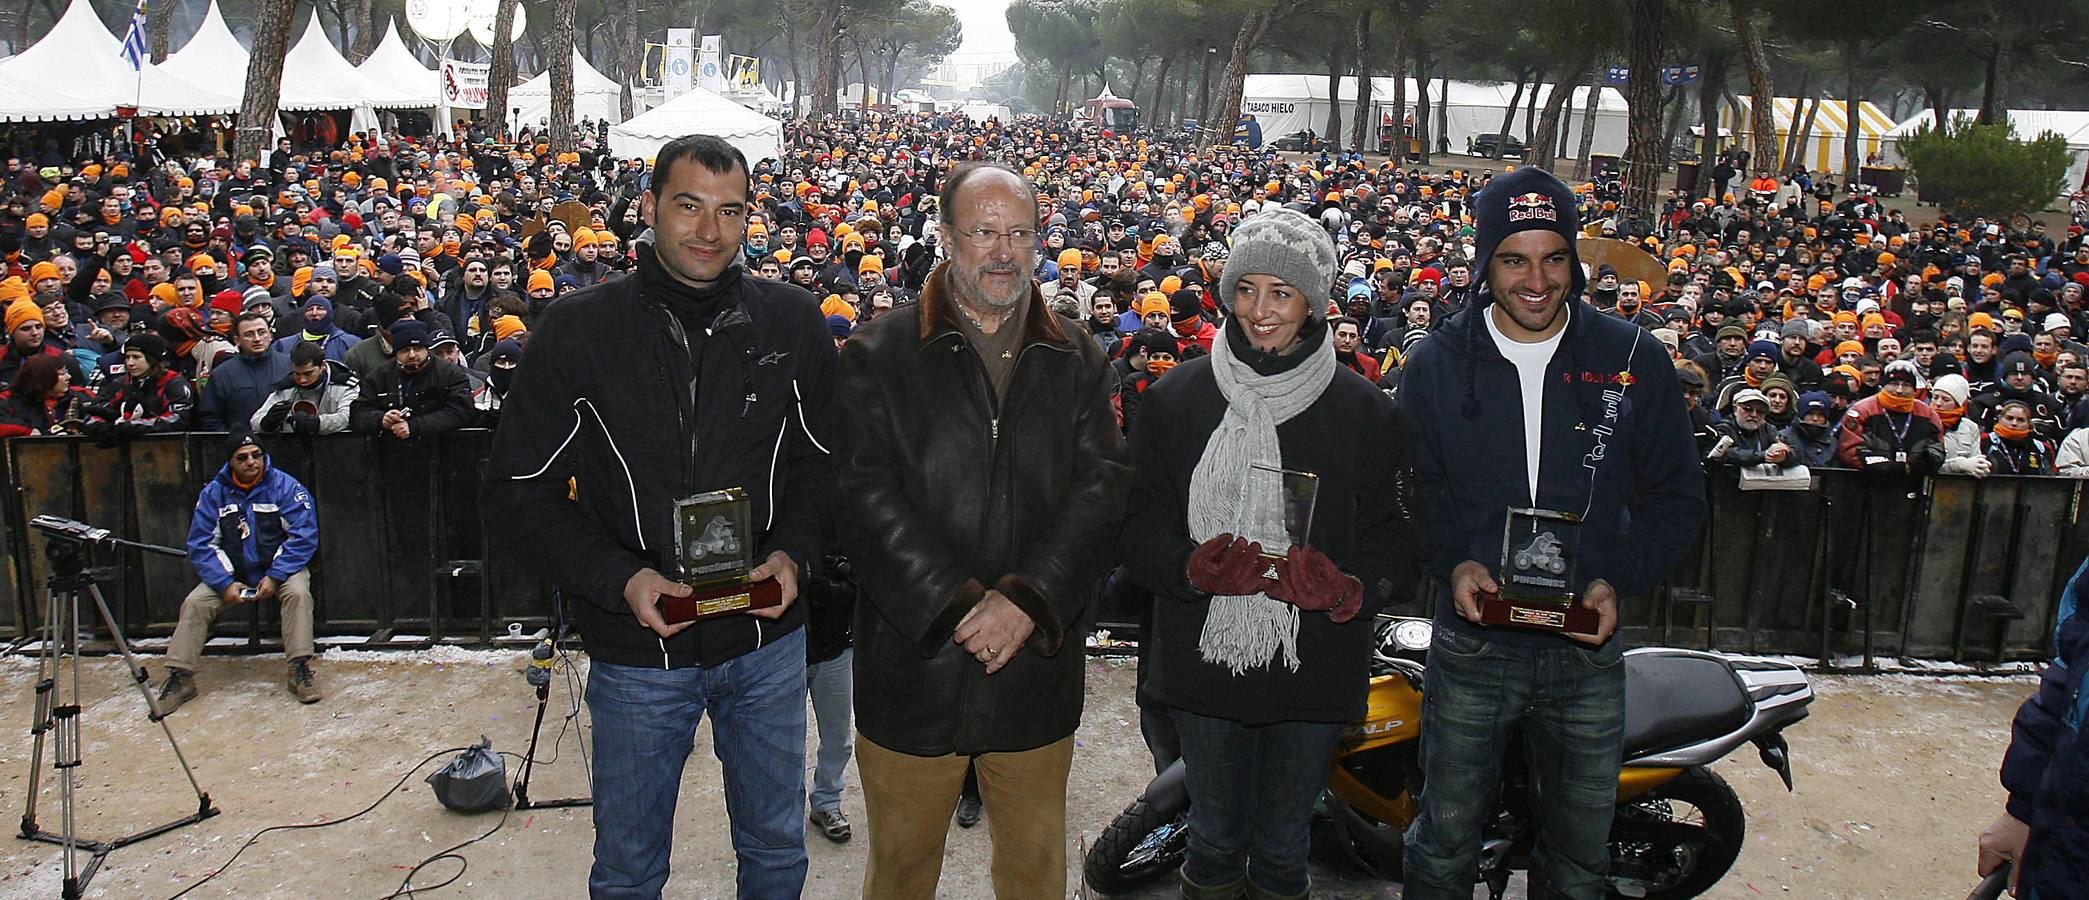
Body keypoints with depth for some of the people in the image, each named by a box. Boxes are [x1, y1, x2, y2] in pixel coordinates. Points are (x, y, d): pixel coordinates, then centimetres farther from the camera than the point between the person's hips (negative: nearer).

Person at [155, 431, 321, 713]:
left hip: (279, 569, -3)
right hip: (231, 572, 3)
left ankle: (300, 669, -27)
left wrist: (274, 577, -22)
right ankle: (180, 676, -4)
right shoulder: (214, 493, -3)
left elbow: (304, 536, -15)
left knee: (298, 592, -31)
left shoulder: (285, 486, -11)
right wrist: (225, 583, -17)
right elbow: (200, 544, -4)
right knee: (194, 603, -16)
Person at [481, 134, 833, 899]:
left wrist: (792, 550, -13)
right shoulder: (577, 329, -8)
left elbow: (825, 457, 6)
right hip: (637, 648, -1)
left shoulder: (792, 321, -2)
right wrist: (620, 579, -19)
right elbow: (516, 490, -6)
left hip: (768, 640, 2)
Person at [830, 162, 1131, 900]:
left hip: (1038, 666, 2)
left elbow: (1101, 489, -3)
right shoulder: (878, 355, -2)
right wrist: (956, 607, -18)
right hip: (913, 666, -2)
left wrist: (1029, 599, -17)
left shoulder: (1076, 363, 7)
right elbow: (865, 498, -10)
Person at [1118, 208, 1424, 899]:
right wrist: (1194, 566, -21)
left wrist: (1348, 587, -21)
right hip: (1203, 656, 0)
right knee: (1213, 836, 18)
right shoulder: (1174, 399, -1)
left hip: (1314, 663, 0)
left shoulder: (1366, 412, -2)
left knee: (1285, 842, 17)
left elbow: (1398, 533, -1)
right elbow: (1137, 524, -1)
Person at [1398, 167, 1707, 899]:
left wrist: (1619, 582, -12)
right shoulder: (1438, 364, -2)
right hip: (1472, 640, 0)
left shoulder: (1634, 359, -2)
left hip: (1587, 645, 1)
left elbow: (1677, 494, 3)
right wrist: (1452, 563, -14)